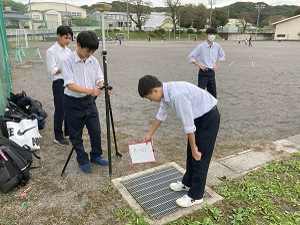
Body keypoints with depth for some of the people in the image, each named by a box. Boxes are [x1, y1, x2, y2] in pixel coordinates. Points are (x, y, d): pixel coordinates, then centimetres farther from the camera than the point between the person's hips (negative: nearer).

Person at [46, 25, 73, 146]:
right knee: (60, 111, 1)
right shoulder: (51, 51, -10)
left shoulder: (68, 50, 10)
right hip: (59, 83, -6)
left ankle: (68, 132, 29)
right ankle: (58, 137, 15)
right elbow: (52, 70, -15)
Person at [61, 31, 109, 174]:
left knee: (96, 130, 9)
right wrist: (89, 90, -33)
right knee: (76, 134, 7)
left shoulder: (93, 61, 1)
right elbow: (69, 84, -21)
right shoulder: (67, 61, -14)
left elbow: (99, 79, 1)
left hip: (89, 100, 5)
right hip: (73, 102, -4)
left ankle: (96, 155, 31)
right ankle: (83, 161, 24)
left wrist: (103, 87, -22)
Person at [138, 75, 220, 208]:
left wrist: (194, 146, -14)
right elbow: (161, 114, 14)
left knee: (199, 156, 0)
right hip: (199, 116, 9)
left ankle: (196, 196, 16)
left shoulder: (177, 94, -32)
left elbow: (188, 124, -26)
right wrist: (149, 134, 25)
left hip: (209, 117, -9)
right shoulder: (166, 92, -2)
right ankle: (187, 183, 38)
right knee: (190, 154, 18)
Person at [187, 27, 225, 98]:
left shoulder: (217, 46, 1)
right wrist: (199, 65, -11)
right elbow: (190, 57, -9)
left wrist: (216, 65, 8)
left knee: (213, 94, 10)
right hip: (203, 73, -4)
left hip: (212, 72, 5)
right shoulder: (201, 47, -11)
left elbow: (222, 55, 20)